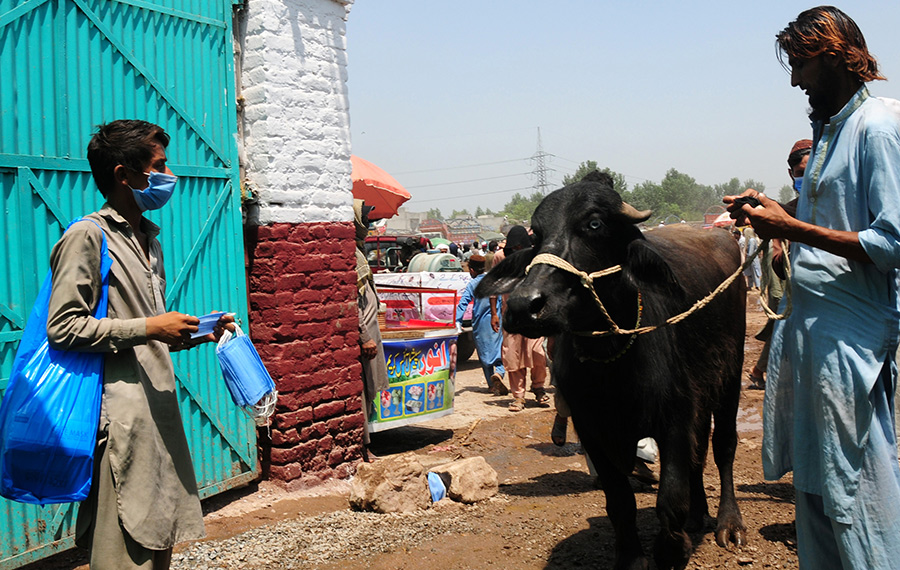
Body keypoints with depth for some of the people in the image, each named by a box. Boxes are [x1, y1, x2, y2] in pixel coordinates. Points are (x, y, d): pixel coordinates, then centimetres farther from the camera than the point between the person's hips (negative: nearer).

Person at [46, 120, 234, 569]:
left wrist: (198, 334, 11)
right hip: (121, 416, -9)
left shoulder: (149, 240, 20)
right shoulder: (87, 237, -7)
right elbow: (62, 328, -15)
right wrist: (148, 328, -15)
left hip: (158, 409, 9)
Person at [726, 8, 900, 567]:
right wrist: (771, 213, 9)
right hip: (810, 322, 9)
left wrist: (791, 228, -17)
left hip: (852, 332, -9)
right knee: (812, 474, 16)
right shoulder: (831, 127, 16)